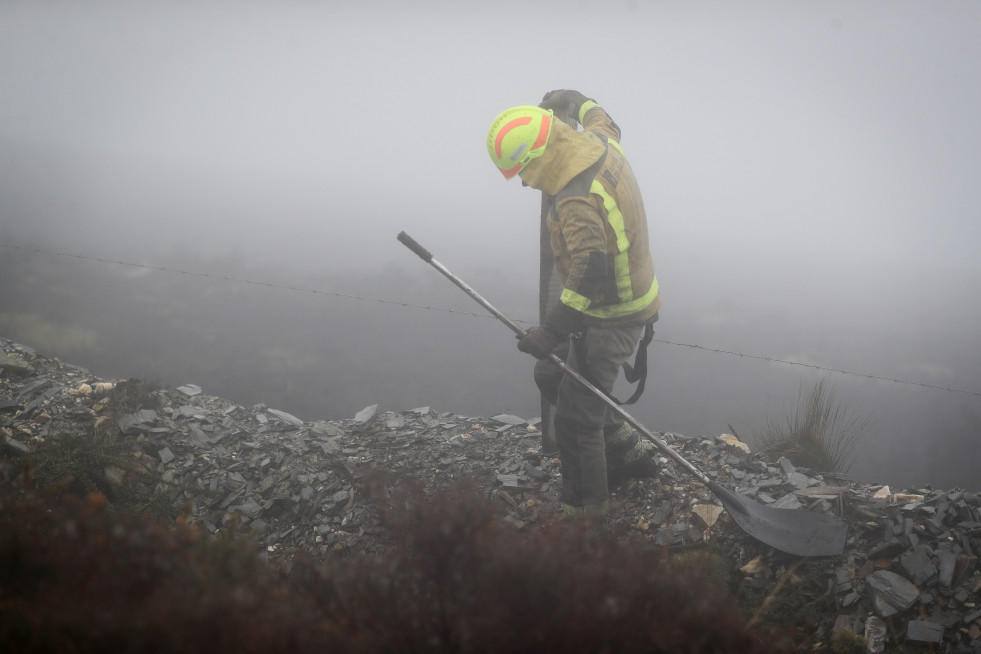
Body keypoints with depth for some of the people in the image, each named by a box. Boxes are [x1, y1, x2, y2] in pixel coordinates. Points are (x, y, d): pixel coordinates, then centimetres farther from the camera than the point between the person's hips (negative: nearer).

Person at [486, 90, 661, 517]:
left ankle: (585, 507, 11)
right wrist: (574, 102, 39)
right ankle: (628, 454, 31)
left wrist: (551, 331, -35)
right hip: (630, 298, 10)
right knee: (551, 376, 22)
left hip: (610, 320, -10)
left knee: (575, 417, -2)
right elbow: (601, 120, 22)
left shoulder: (578, 201, -33)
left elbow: (590, 273, -39)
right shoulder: (600, 142, -4)